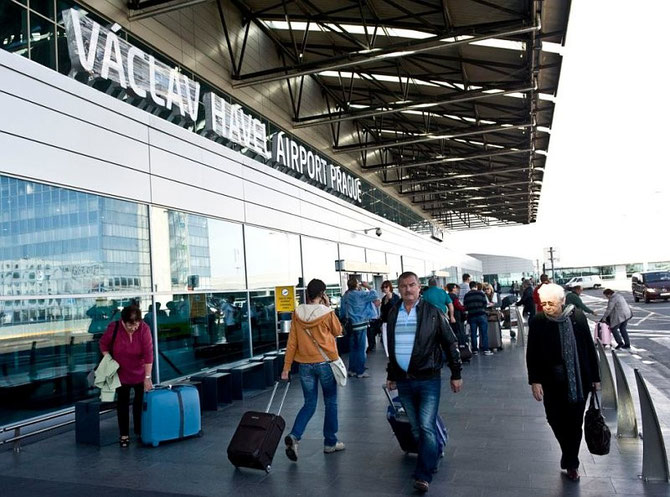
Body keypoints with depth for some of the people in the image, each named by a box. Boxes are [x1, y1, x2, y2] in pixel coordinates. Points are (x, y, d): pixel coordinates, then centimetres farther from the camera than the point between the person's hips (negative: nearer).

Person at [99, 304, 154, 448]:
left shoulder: (144, 329, -23)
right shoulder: (113, 328, -20)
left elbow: (148, 353, -24)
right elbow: (103, 344, -2)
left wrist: (147, 377, -26)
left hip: (139, 373, 0)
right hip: (121, 373, 0)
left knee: (141, 401, 7)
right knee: (122, 402, 6)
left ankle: (139, 431, 23)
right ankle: (124, 434, 15)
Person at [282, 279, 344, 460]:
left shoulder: (297, 313, -2)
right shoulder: (327, 313, -12)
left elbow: (292, 341, 0)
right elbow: (338, 332, 7)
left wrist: (286, 367, 4)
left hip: (305, 365, 3)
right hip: (325, 363, -3)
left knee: (309, 404, 13)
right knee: (331, 402, 14)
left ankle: (294, 436, -7)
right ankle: (330, 442, 22)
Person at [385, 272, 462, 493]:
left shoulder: (432, 313, -6)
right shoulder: (393, 314, 7)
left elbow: (450, 344, -1)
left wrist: (456, 374, -2)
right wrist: (391, 375, 20)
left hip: (428, 379, -4)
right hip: (404, 381, 5)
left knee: (426, 428, -7)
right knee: (416, 429, 14)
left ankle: (423, 475, 1)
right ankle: (431, 460, 33)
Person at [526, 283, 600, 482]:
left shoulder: (578, 317, -5)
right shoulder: (537, 322, -9)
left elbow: (590, 348, 3)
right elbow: (532, 354, -4)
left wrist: (595, 377, 6)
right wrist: (535, 381, -9)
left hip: (579, 381, 1)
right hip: (552, 383, -1)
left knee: (575, 423, 8)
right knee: (556, 420, 3)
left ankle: (571, 462, 29)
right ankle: (571, 461, 31)